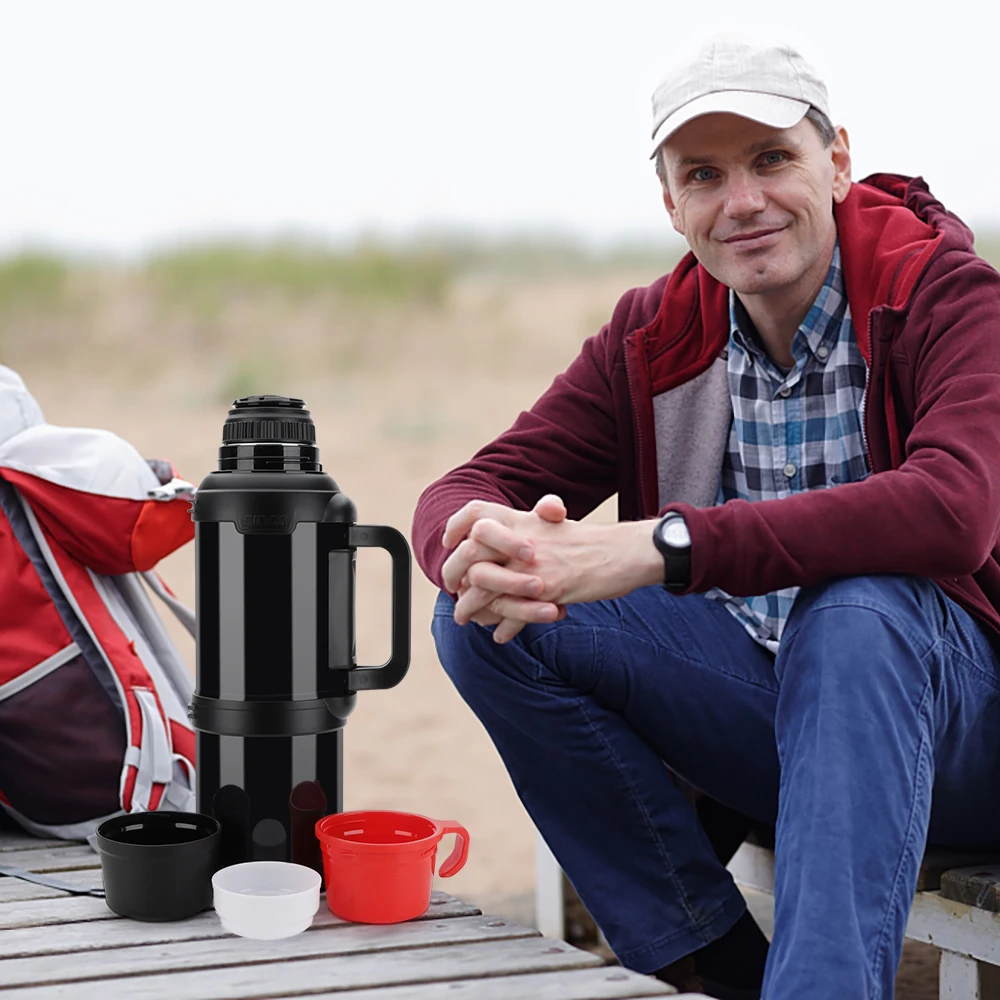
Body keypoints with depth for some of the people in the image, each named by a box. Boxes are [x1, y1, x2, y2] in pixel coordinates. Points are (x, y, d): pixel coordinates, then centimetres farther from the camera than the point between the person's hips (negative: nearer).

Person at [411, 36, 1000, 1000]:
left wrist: (661, 546, -40)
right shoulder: (653, 338, 4)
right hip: (750, 709, 5)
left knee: (855, 612, -38)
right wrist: (483, 553, -31)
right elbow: (468, 489, -3)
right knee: (489, 618, -14)